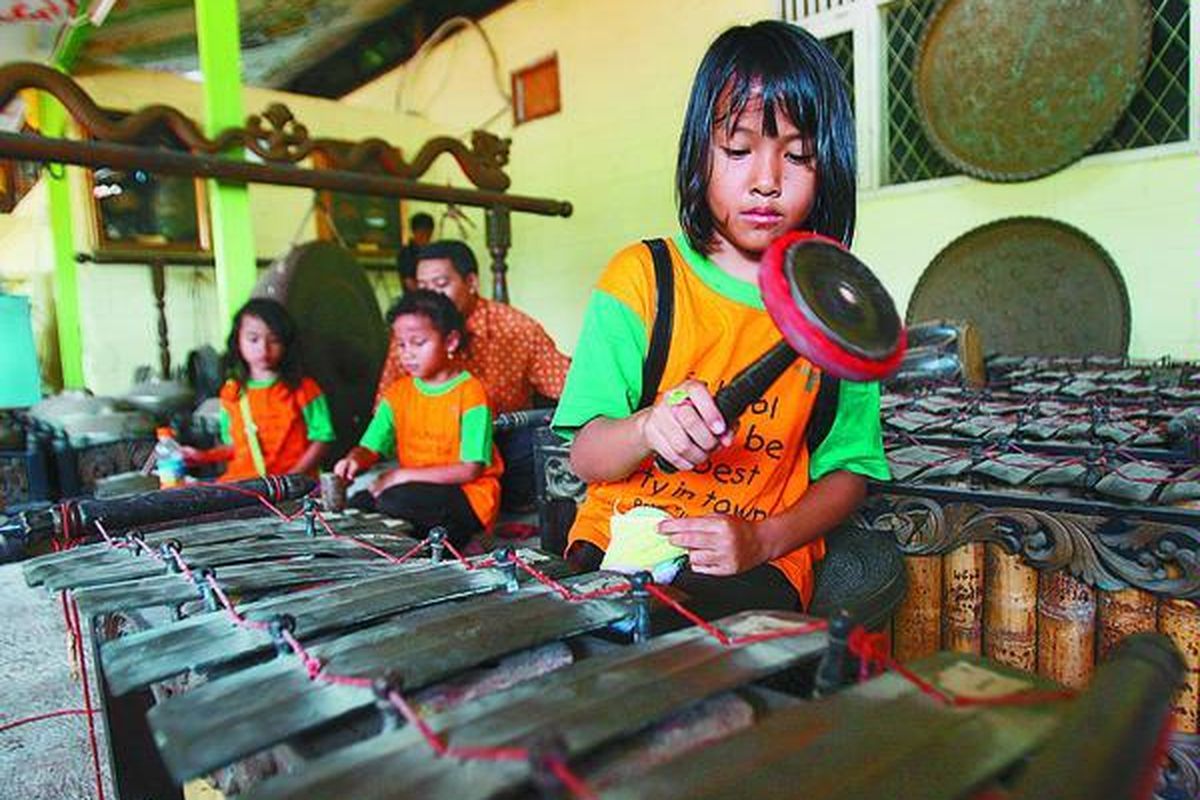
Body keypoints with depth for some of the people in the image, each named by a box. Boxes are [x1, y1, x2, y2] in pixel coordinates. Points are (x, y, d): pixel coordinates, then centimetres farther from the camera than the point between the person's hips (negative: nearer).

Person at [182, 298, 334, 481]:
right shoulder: (231, 392, 13)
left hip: (293, 483, -4)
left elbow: (321, 439, -2)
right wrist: (205, 456, 7)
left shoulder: (303, 388, -1)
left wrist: (292, 477, -11)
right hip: (240, 480, 4)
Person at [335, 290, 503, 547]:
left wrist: (404, 475, -17)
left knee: (393, 501, -28)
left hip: (468, 497, -5)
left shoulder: (470, 393, -11)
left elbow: (470, 470, -15)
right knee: (357, 502, -19)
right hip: (412, 490, 5)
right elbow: (369, 448, 3)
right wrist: (354, 460, -21)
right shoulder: (398, 392, 8)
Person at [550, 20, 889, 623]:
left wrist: (764, 539, -12)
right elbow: (584, 456, -6)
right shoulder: (642, 275, -2)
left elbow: (847, 468, 6)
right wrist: (648, 429, -29)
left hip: (763, 562, 1)